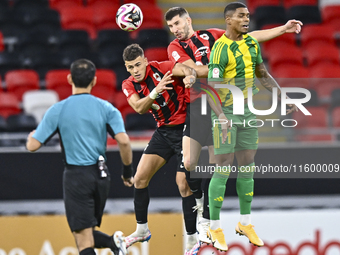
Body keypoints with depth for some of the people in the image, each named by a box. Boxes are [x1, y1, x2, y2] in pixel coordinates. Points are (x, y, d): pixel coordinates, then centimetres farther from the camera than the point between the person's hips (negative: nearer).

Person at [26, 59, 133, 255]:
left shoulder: (57, 110, -3)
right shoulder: (106, 108, 1)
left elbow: (33, 146, -3)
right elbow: (123, 141, -11)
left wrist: (31, 136, 21)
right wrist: (128, 172, 2)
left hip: (76, 176, -3)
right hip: (101, 175, 3)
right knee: (88, 235, 17)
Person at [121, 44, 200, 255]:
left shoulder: (161, 68, -16)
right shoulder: (129, 85, -2)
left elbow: (186, 69, -31)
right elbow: (139, 107, -19)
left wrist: (190, 77, -55)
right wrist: (156, 92, -38)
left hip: (184, 128, -6)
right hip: (163, 132, 6)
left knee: (184, 185, -10)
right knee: (140, 178, 4)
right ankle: (142, 230, 22)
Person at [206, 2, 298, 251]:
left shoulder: (251, 42, 4)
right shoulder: (220, 49, -19)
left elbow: (263, 74, 16)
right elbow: (212, 89, -22)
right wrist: (221, 116, -36)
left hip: (248, 114, 7)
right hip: (225, 115, -7)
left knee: (247, 167, 10)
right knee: (223, 170, -5)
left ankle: (245, 222, 22)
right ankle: (215, 227, 5)